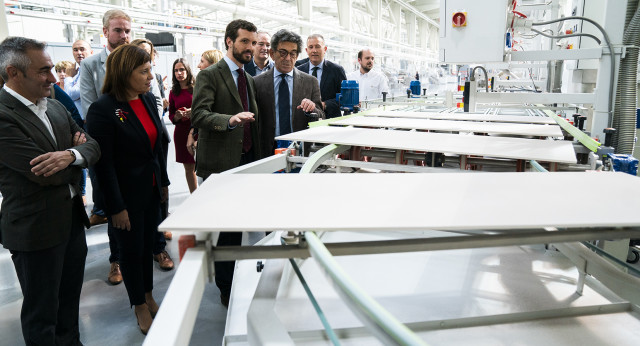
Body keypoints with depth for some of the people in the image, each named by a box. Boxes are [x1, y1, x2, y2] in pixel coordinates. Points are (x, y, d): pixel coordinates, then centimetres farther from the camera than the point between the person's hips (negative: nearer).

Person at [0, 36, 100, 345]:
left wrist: (70, 154, -19)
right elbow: (47, 175, -25)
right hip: (36, 229, -7)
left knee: (70, 299, 23)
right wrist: (76, 154, -5)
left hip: (73, 218, 7)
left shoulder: (56, 107, 7)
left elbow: (92, 146, 4)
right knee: (42, 313, 12)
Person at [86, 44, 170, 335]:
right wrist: (116, 207, -16)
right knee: (131, 250, 10)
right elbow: (104, 164, -18)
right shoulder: (103, 109, -18)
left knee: (148, 244, 18)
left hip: (151, 190, 6)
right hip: (127, 196, -6)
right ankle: (140, 307, 29)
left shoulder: (149, 99, 4)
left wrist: (164, 181, 14)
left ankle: (149, 297, 37)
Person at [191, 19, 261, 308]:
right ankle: (226, 289, 14)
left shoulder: (248, 79, 18)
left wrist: (257, 158, 15)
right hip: (221, 164, -6)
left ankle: (236, 281, 27)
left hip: (246, 161, 7)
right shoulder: (209, 75, -5)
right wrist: (230, 120, -34)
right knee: (225, 227, 0)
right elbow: (199, 115, -17)